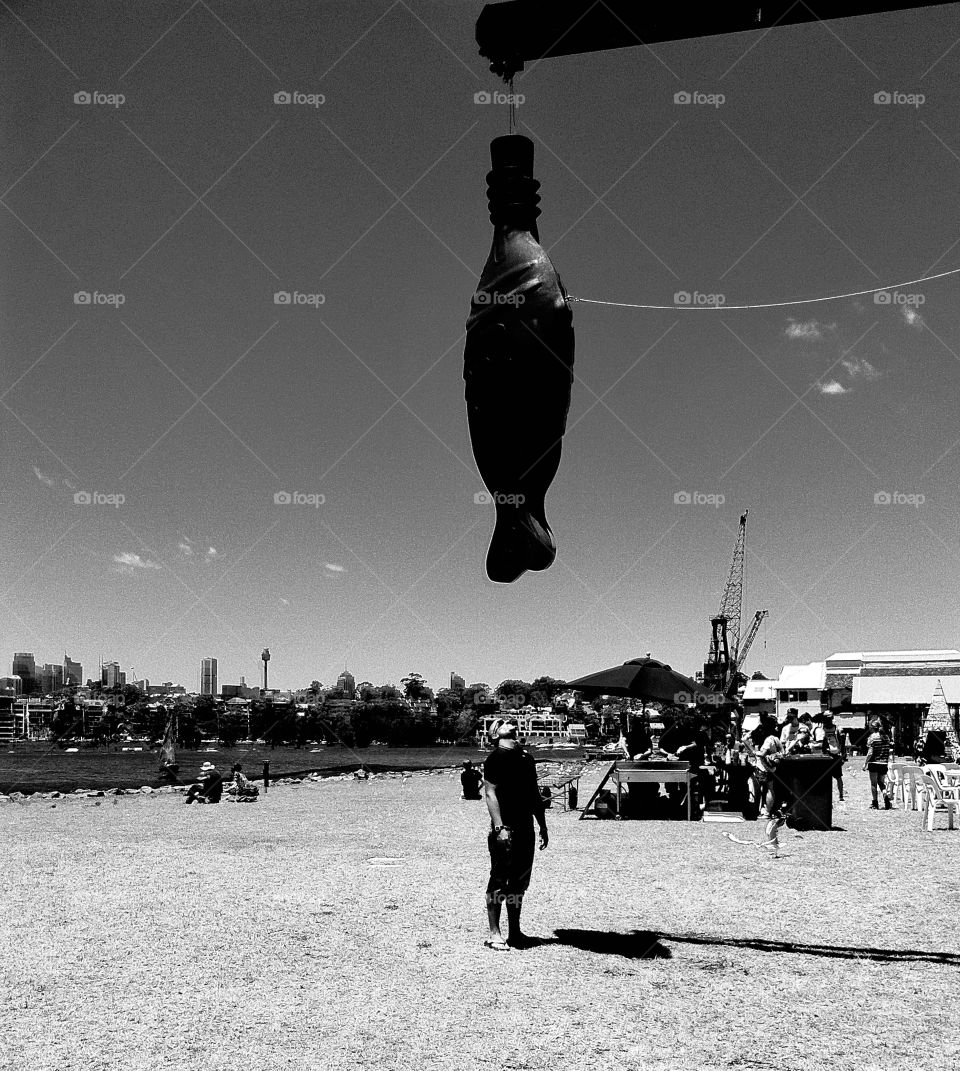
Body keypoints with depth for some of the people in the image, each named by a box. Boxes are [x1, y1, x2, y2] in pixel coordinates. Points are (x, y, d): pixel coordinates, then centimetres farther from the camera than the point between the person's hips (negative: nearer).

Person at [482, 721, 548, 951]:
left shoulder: (527, 758, 15)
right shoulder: (496, 758, -8)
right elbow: (490, 793, -13)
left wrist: (543, 827, 19)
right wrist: (499, 827, -20)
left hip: (525, 828, 8)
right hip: (505, 830, -7)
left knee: (519, 882, 12)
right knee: (499, 882, -2)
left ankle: (515, 932, 22)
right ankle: (494, 934, 5)